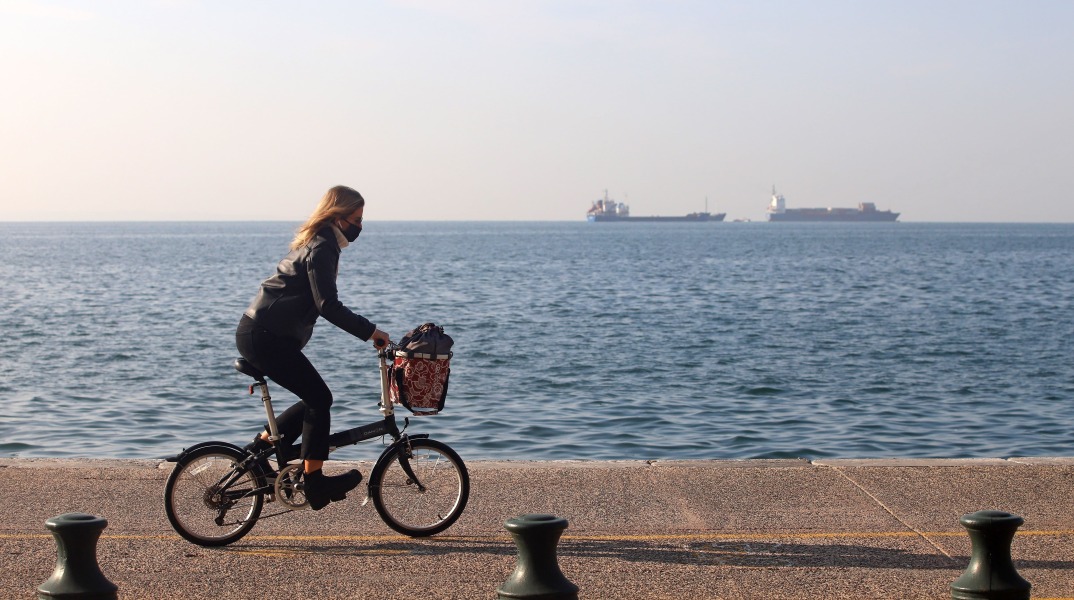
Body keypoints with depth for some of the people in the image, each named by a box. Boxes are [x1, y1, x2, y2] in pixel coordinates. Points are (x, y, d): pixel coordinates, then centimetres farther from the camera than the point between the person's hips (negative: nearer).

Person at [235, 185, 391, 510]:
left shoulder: (315, 243, 18)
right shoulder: (322, 249, -14)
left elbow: (324, 304, 26)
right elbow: (328, 306, -23)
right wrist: (369, 331, -21)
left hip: (260, 333, 10)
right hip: (265, 336, -10)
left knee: (315, 399, 12)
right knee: (319, 398, -7)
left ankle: (261, 446, 17)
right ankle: (314, 482, -3)